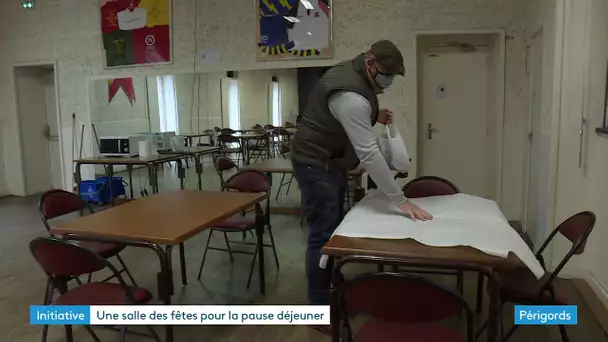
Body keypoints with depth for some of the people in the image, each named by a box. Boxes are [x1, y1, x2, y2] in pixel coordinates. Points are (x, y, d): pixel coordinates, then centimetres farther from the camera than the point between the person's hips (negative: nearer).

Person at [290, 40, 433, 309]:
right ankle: (319, 309, 6)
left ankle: (329, 291, 32)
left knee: (333, 230, 17)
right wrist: (401, 201, -33)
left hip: (331, 161, 11)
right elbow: (369, 154, -34)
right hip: (315, 164, -11)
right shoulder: (351, 94, -30)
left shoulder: (352, 72, 2)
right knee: (322, 235, -6)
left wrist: (374, 116, 1)